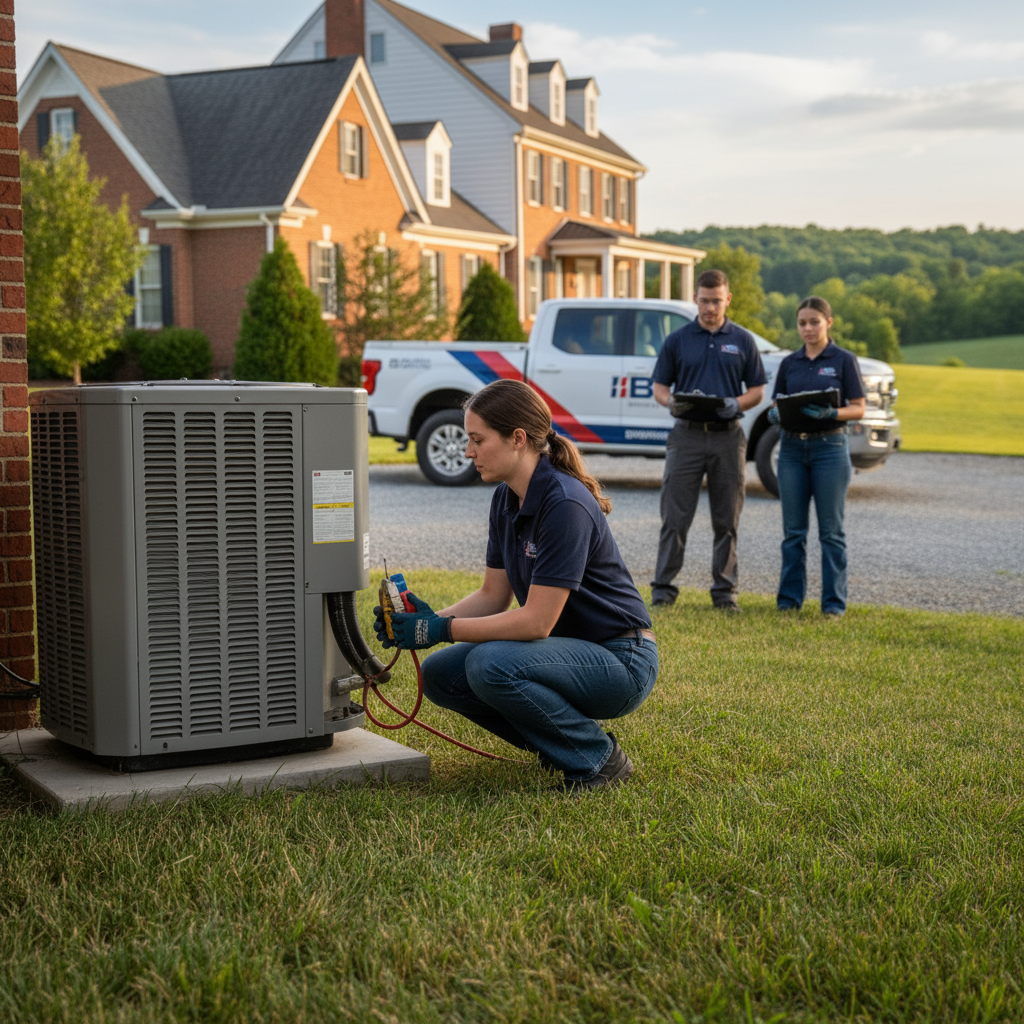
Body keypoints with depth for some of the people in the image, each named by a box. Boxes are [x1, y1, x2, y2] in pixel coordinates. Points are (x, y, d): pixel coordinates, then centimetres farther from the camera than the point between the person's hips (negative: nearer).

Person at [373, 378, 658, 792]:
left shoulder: (565, 505, -24)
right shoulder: (506, 500, 4)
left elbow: (537, 620, -26)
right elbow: (493, 596, 8)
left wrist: (443, 629, -21)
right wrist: (432, 618, -8)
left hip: (620, 661, -9)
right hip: (570, 650, 9)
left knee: (491, 664, -30)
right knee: (440, 673, -2)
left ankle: (598, 759, -9)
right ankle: (560, 744, 11)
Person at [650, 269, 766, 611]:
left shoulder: (743, 341, 8)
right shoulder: (677, 340, 7)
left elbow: (757, 390, 9)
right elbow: (659, 387, 8)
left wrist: (736, 404, -12)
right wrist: (671, 402, -14)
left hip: (728, 437, 1)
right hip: (687, 435, -1)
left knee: (727, 521, 5)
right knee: (675, 517, -2)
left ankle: (725, 590, 13)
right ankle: (663, 588, 5)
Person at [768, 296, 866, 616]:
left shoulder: (844, 360, -1)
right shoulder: (790, 363, 10)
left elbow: (858, 408, -3)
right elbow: (777, 403, 14)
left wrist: (830, 413, -22)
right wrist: (774, 414, -10)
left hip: (830, 446, -4)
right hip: (792, 447, 4)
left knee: (831, 530, 0)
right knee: (793, 529, 6)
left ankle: (834, 601, 7)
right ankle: (790, 597, 14)